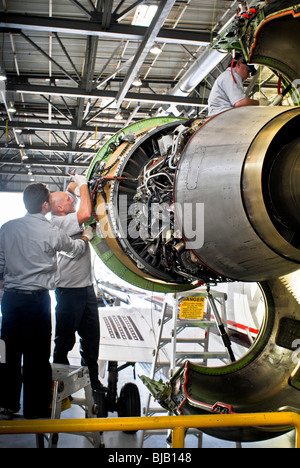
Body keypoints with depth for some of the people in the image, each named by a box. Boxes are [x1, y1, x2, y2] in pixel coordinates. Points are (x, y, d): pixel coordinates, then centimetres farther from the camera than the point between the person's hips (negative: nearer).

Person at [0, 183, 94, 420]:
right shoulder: (50, 232, -9)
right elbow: (76, 249, 9)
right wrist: (86, 237, 29)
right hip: (37, 298, -5)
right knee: (37, 355, 4)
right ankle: (36, 410, 13)